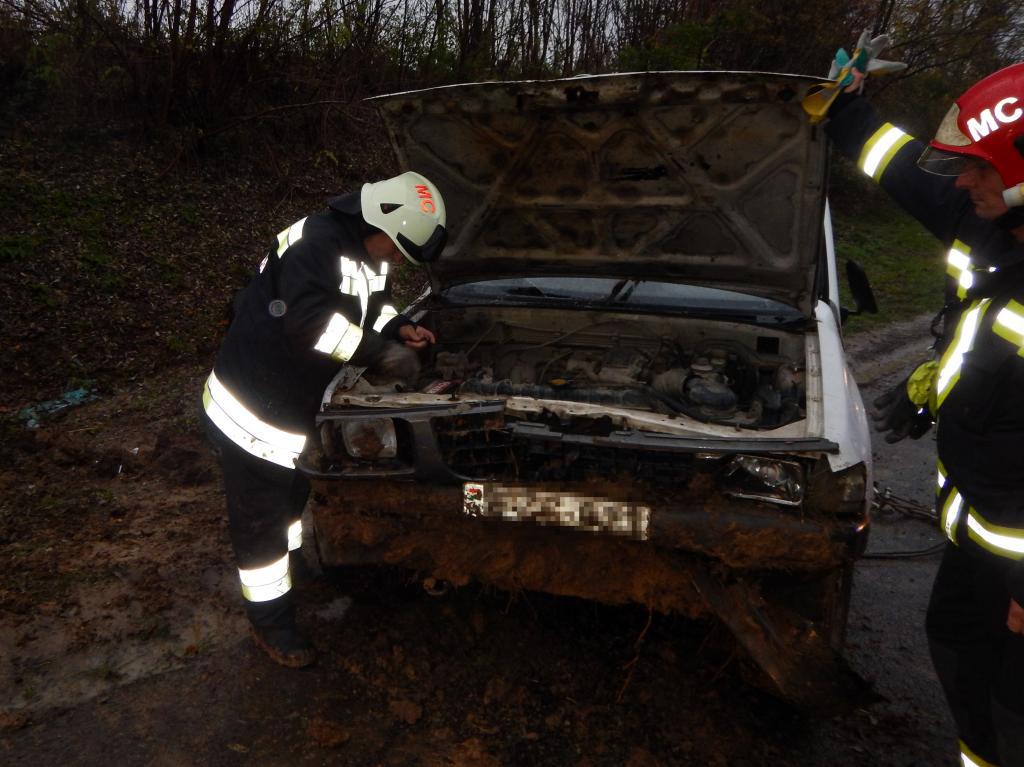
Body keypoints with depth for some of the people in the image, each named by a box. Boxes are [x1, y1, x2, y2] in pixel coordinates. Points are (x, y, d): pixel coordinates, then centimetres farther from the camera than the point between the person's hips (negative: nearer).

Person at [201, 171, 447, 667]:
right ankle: (270, 622, 18)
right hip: (252, 407, -9)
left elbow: (371, 307, 17)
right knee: (261, 517, 4)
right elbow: (307, 316, -38)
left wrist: (399, 328, -3)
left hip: (298, 407, 9)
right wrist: (380, 352, -33)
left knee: (292, 497, 25)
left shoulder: (370, 254, 3)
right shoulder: (317, 243, -27)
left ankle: (286, 563, 49)